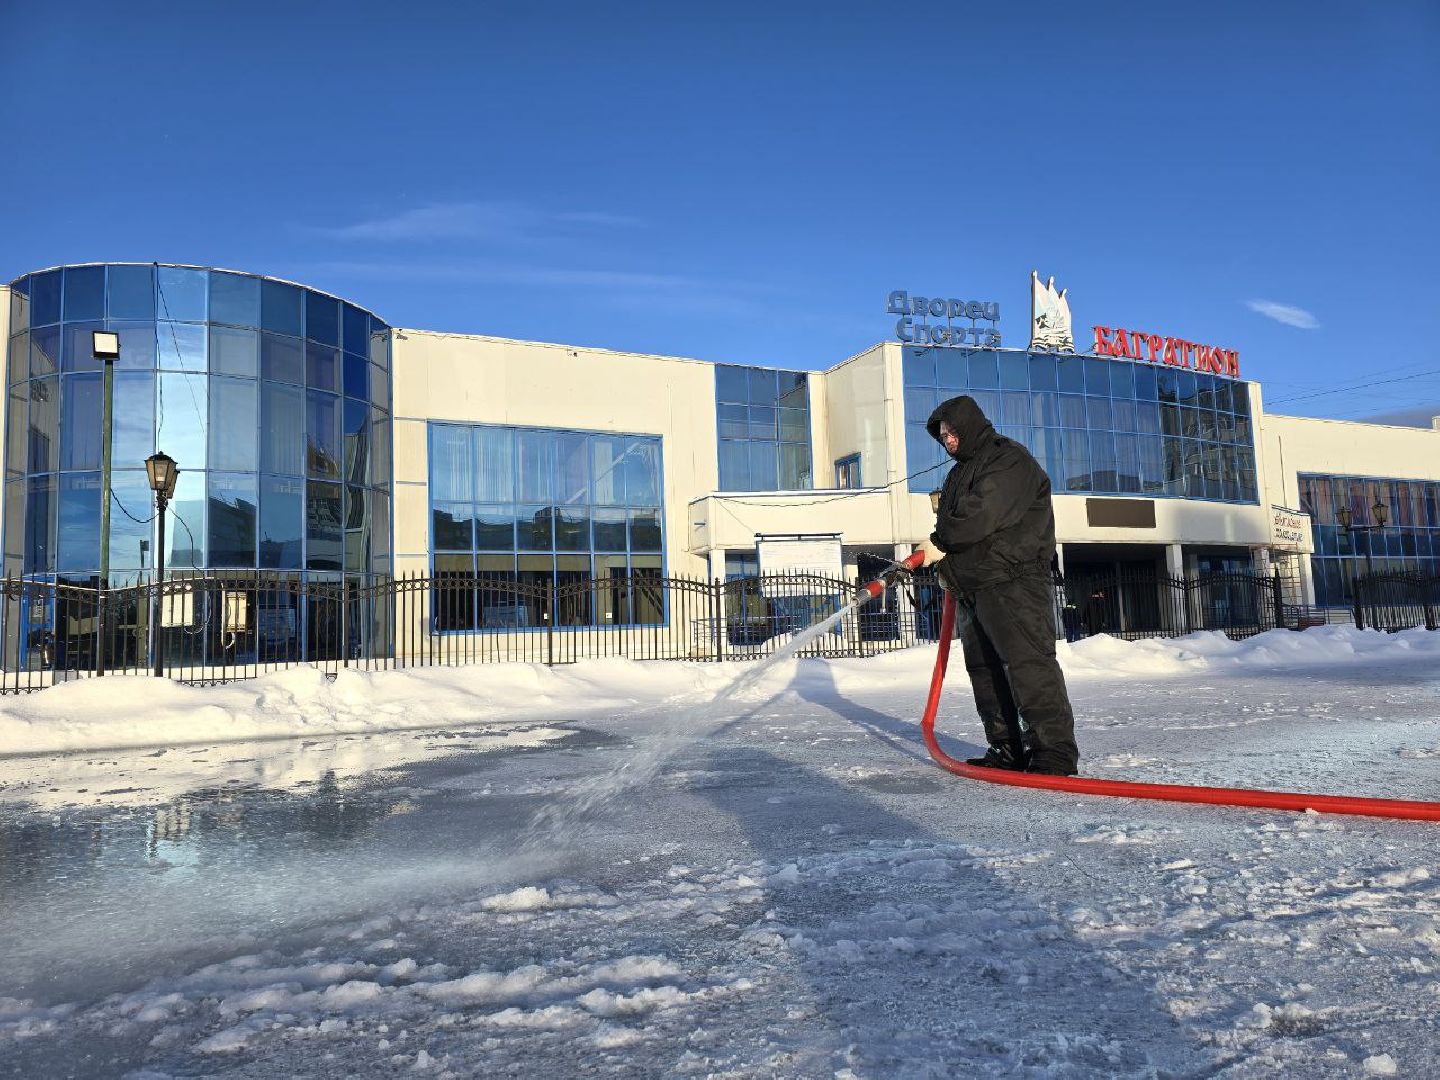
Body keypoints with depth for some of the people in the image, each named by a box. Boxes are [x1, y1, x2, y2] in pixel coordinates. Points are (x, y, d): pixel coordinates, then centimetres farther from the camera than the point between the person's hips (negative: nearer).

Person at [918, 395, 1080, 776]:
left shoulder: (1009, 459, -5)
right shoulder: (959, 473, 25)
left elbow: (983, 513, -19)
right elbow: (951, 525, 25)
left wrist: (940, 542, -10)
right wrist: (945, 562, 7)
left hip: (1014, 584, -10)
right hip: (971, 585, 10)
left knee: (1027, 661, -16)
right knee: (984, 668, 8)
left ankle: (1054, 752, -14)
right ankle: (1007, 750, 14)